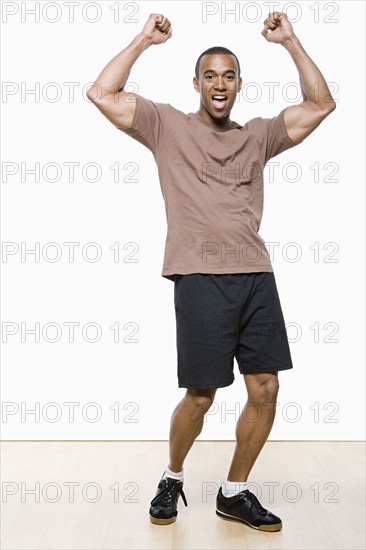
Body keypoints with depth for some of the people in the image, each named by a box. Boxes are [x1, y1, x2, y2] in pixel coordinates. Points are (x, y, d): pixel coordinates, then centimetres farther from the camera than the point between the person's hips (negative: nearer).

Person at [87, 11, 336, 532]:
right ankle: (172, 478, 29)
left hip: (256, 275, 4)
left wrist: (290, 41, 14)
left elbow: (321, 104, 16)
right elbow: (102, 95, 2)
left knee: (265, 390, 3)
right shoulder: (167, 126, 9)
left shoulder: (258, 135, 18)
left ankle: (234, 493, 23)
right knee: (199, 397, -1)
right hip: (201, 278, -4)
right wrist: (144, 40, 6)